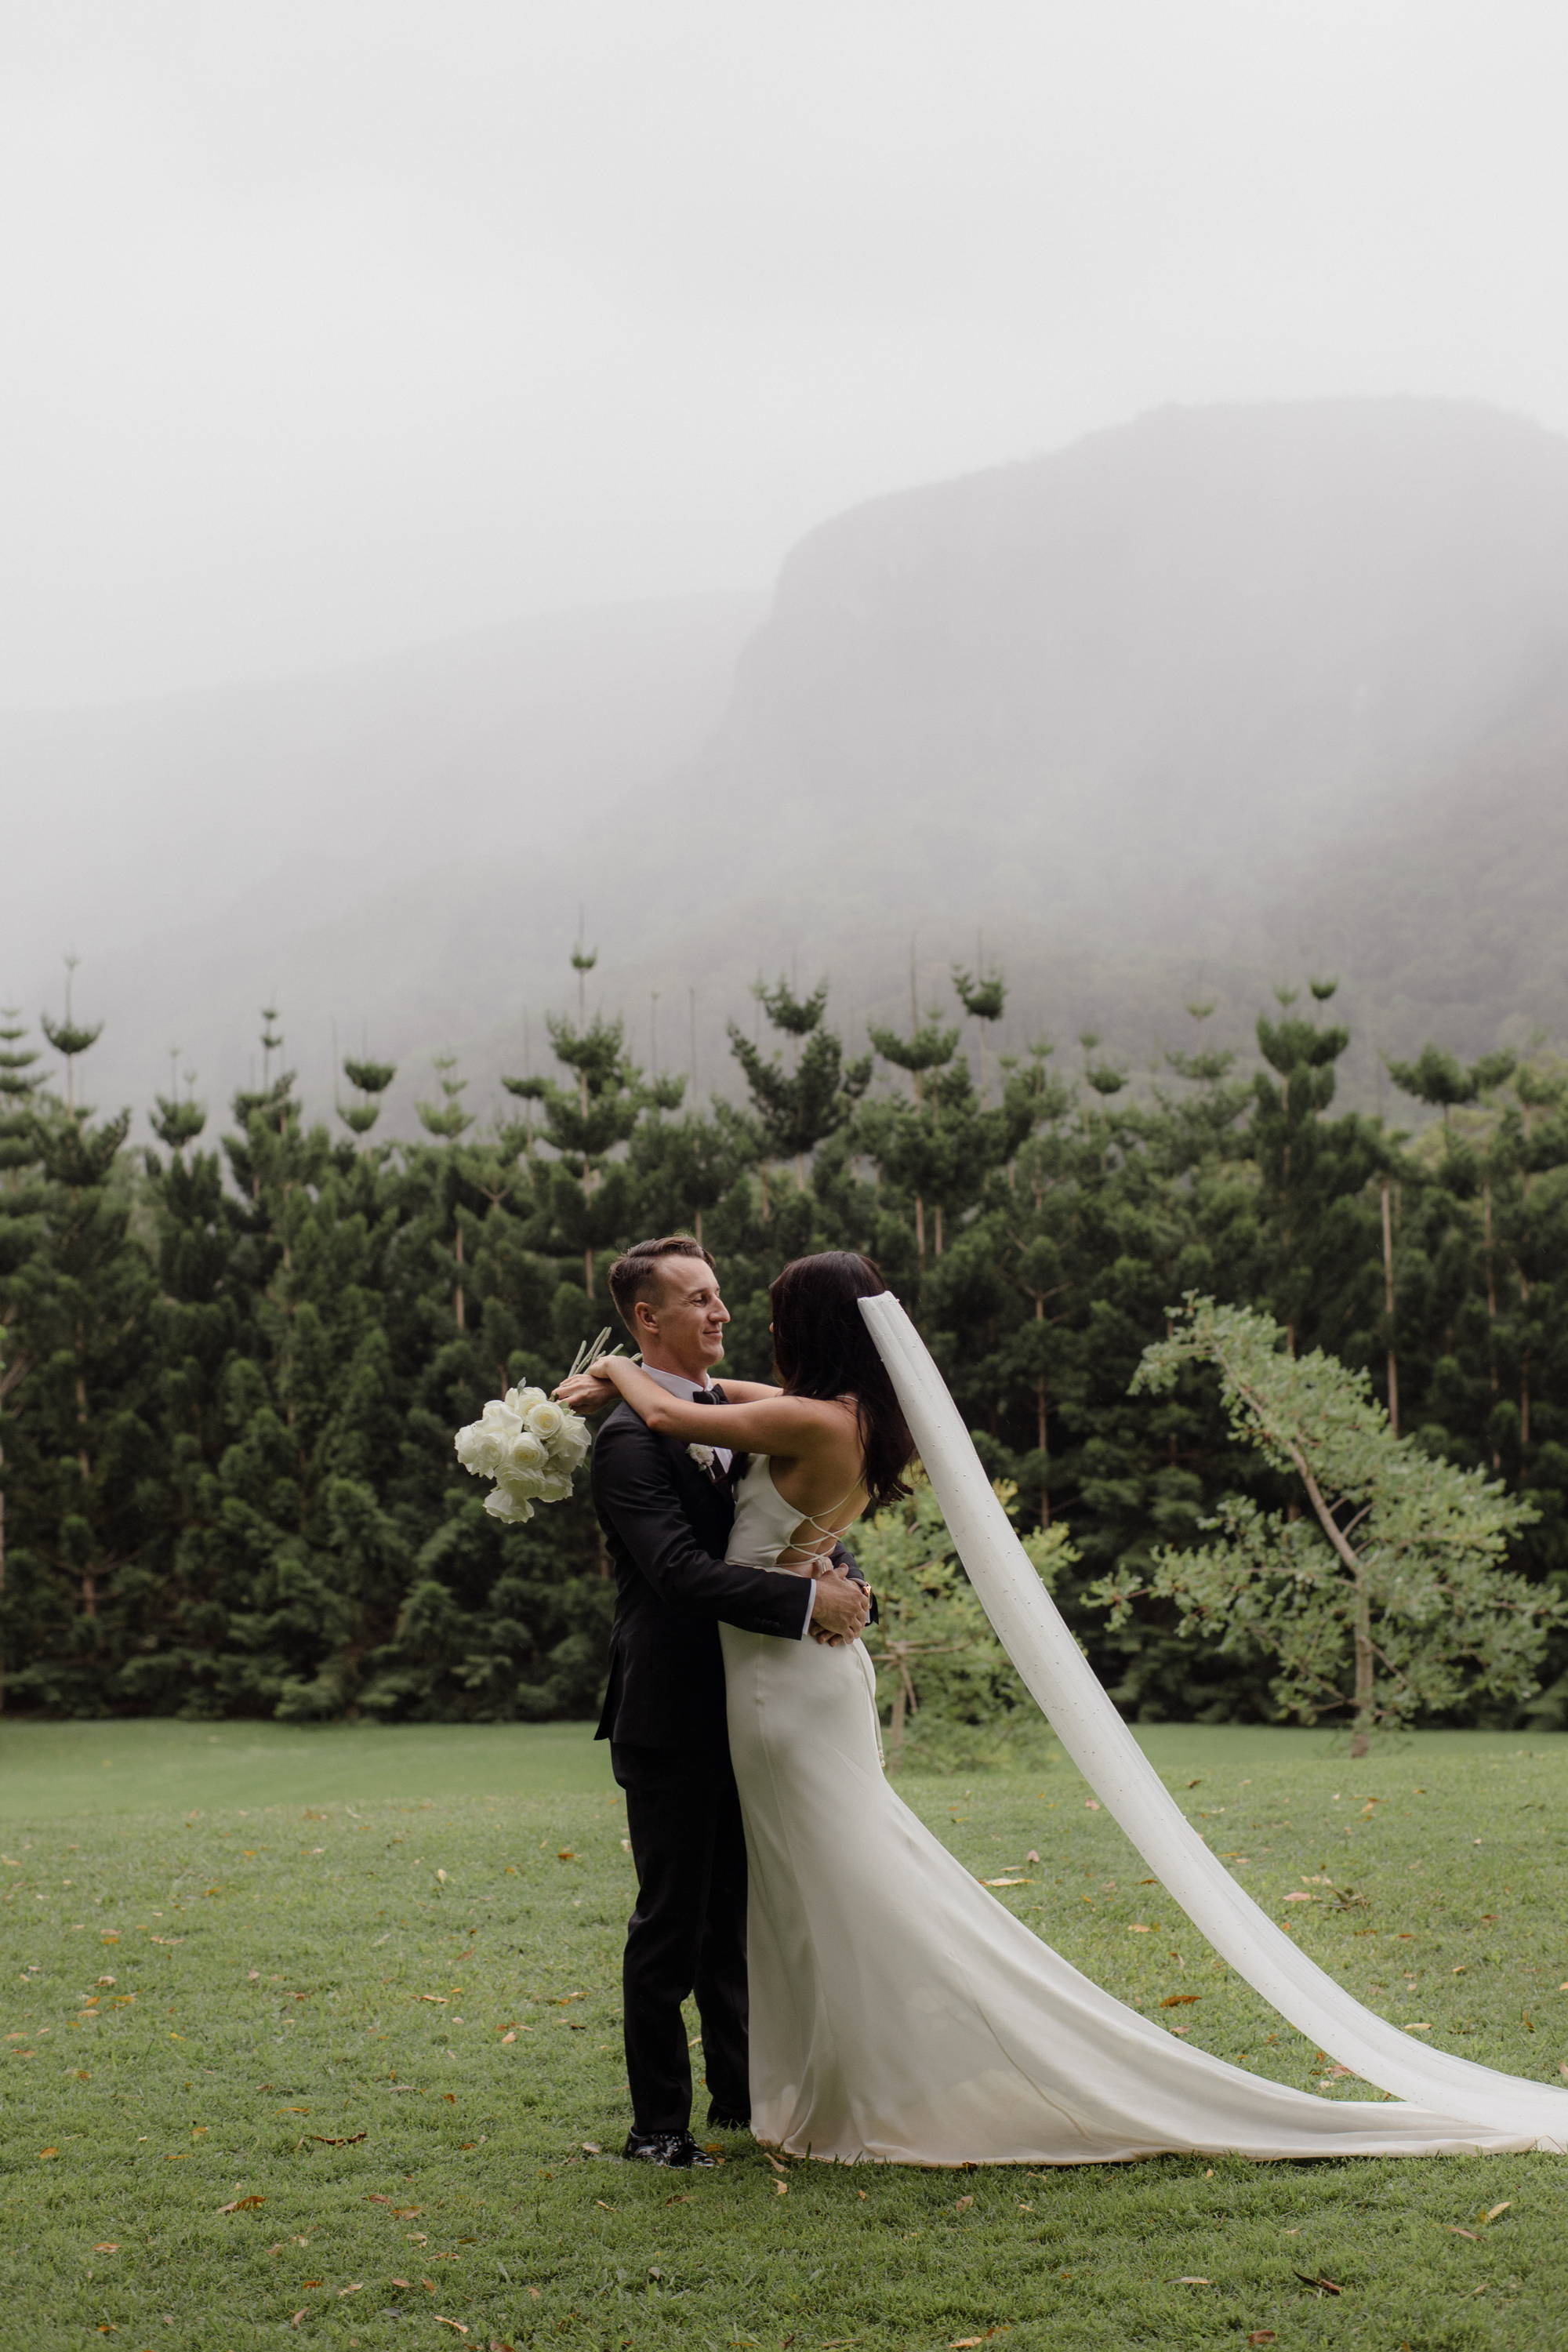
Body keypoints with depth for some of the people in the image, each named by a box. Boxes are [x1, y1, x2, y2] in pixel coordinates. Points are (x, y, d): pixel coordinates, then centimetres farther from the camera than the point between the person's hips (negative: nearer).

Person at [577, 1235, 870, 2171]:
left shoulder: (738, 1415, 11)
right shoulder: (631, 1439, -15)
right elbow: (683, 1569, -25)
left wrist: (842, 1574, -11)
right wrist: (807, 1601, -27)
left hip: (745, 1710, 8)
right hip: (673, 1718, -8)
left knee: (736, 1914, 17)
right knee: (671, 1919, 1)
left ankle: (741, 2093, 28)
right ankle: (659, 2122, 10)